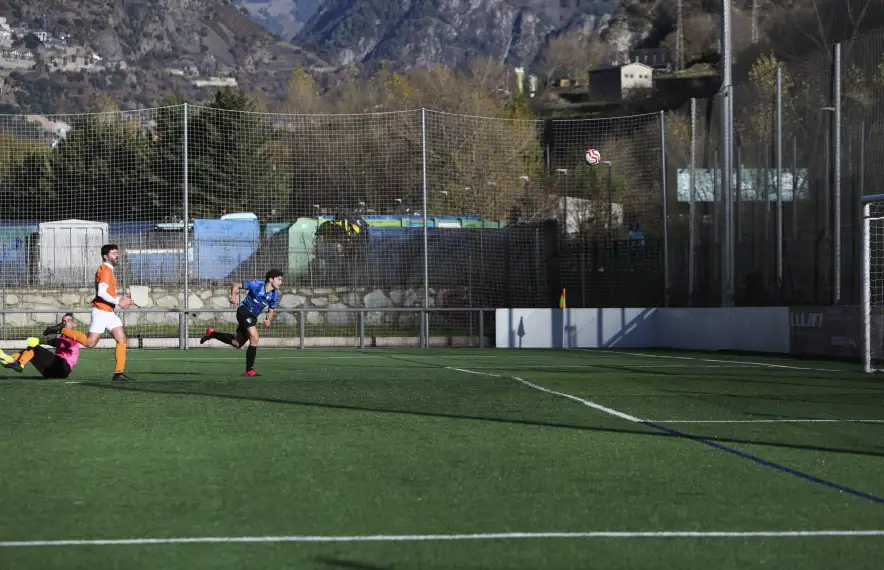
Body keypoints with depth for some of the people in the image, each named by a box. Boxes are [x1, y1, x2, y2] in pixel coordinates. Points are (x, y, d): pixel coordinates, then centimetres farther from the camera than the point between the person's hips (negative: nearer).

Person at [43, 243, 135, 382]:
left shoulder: (109, 270, 19)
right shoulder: (105, 270, -13)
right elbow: (101, 292, -24)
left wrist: (120, 298, 11)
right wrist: (117, 302, -19)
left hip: (109, 312, 10)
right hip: (101, 312, -10)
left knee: (122, 339, 0)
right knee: (90, 343, -10)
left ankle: (119, 373, -2)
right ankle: (61, 330, 4)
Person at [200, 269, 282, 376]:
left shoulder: (274, 295, -2)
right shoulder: (257, 284, -17)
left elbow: (271, 311, 12)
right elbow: (236, 285, -6)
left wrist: (268, 320, -10)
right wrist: (233, 297, -23)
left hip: (253, 317, 7)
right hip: (244, 310, -7)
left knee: (236, 343, 11)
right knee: (254, 339, -22)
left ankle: (212, 333, 34)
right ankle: (249, 370, -16)